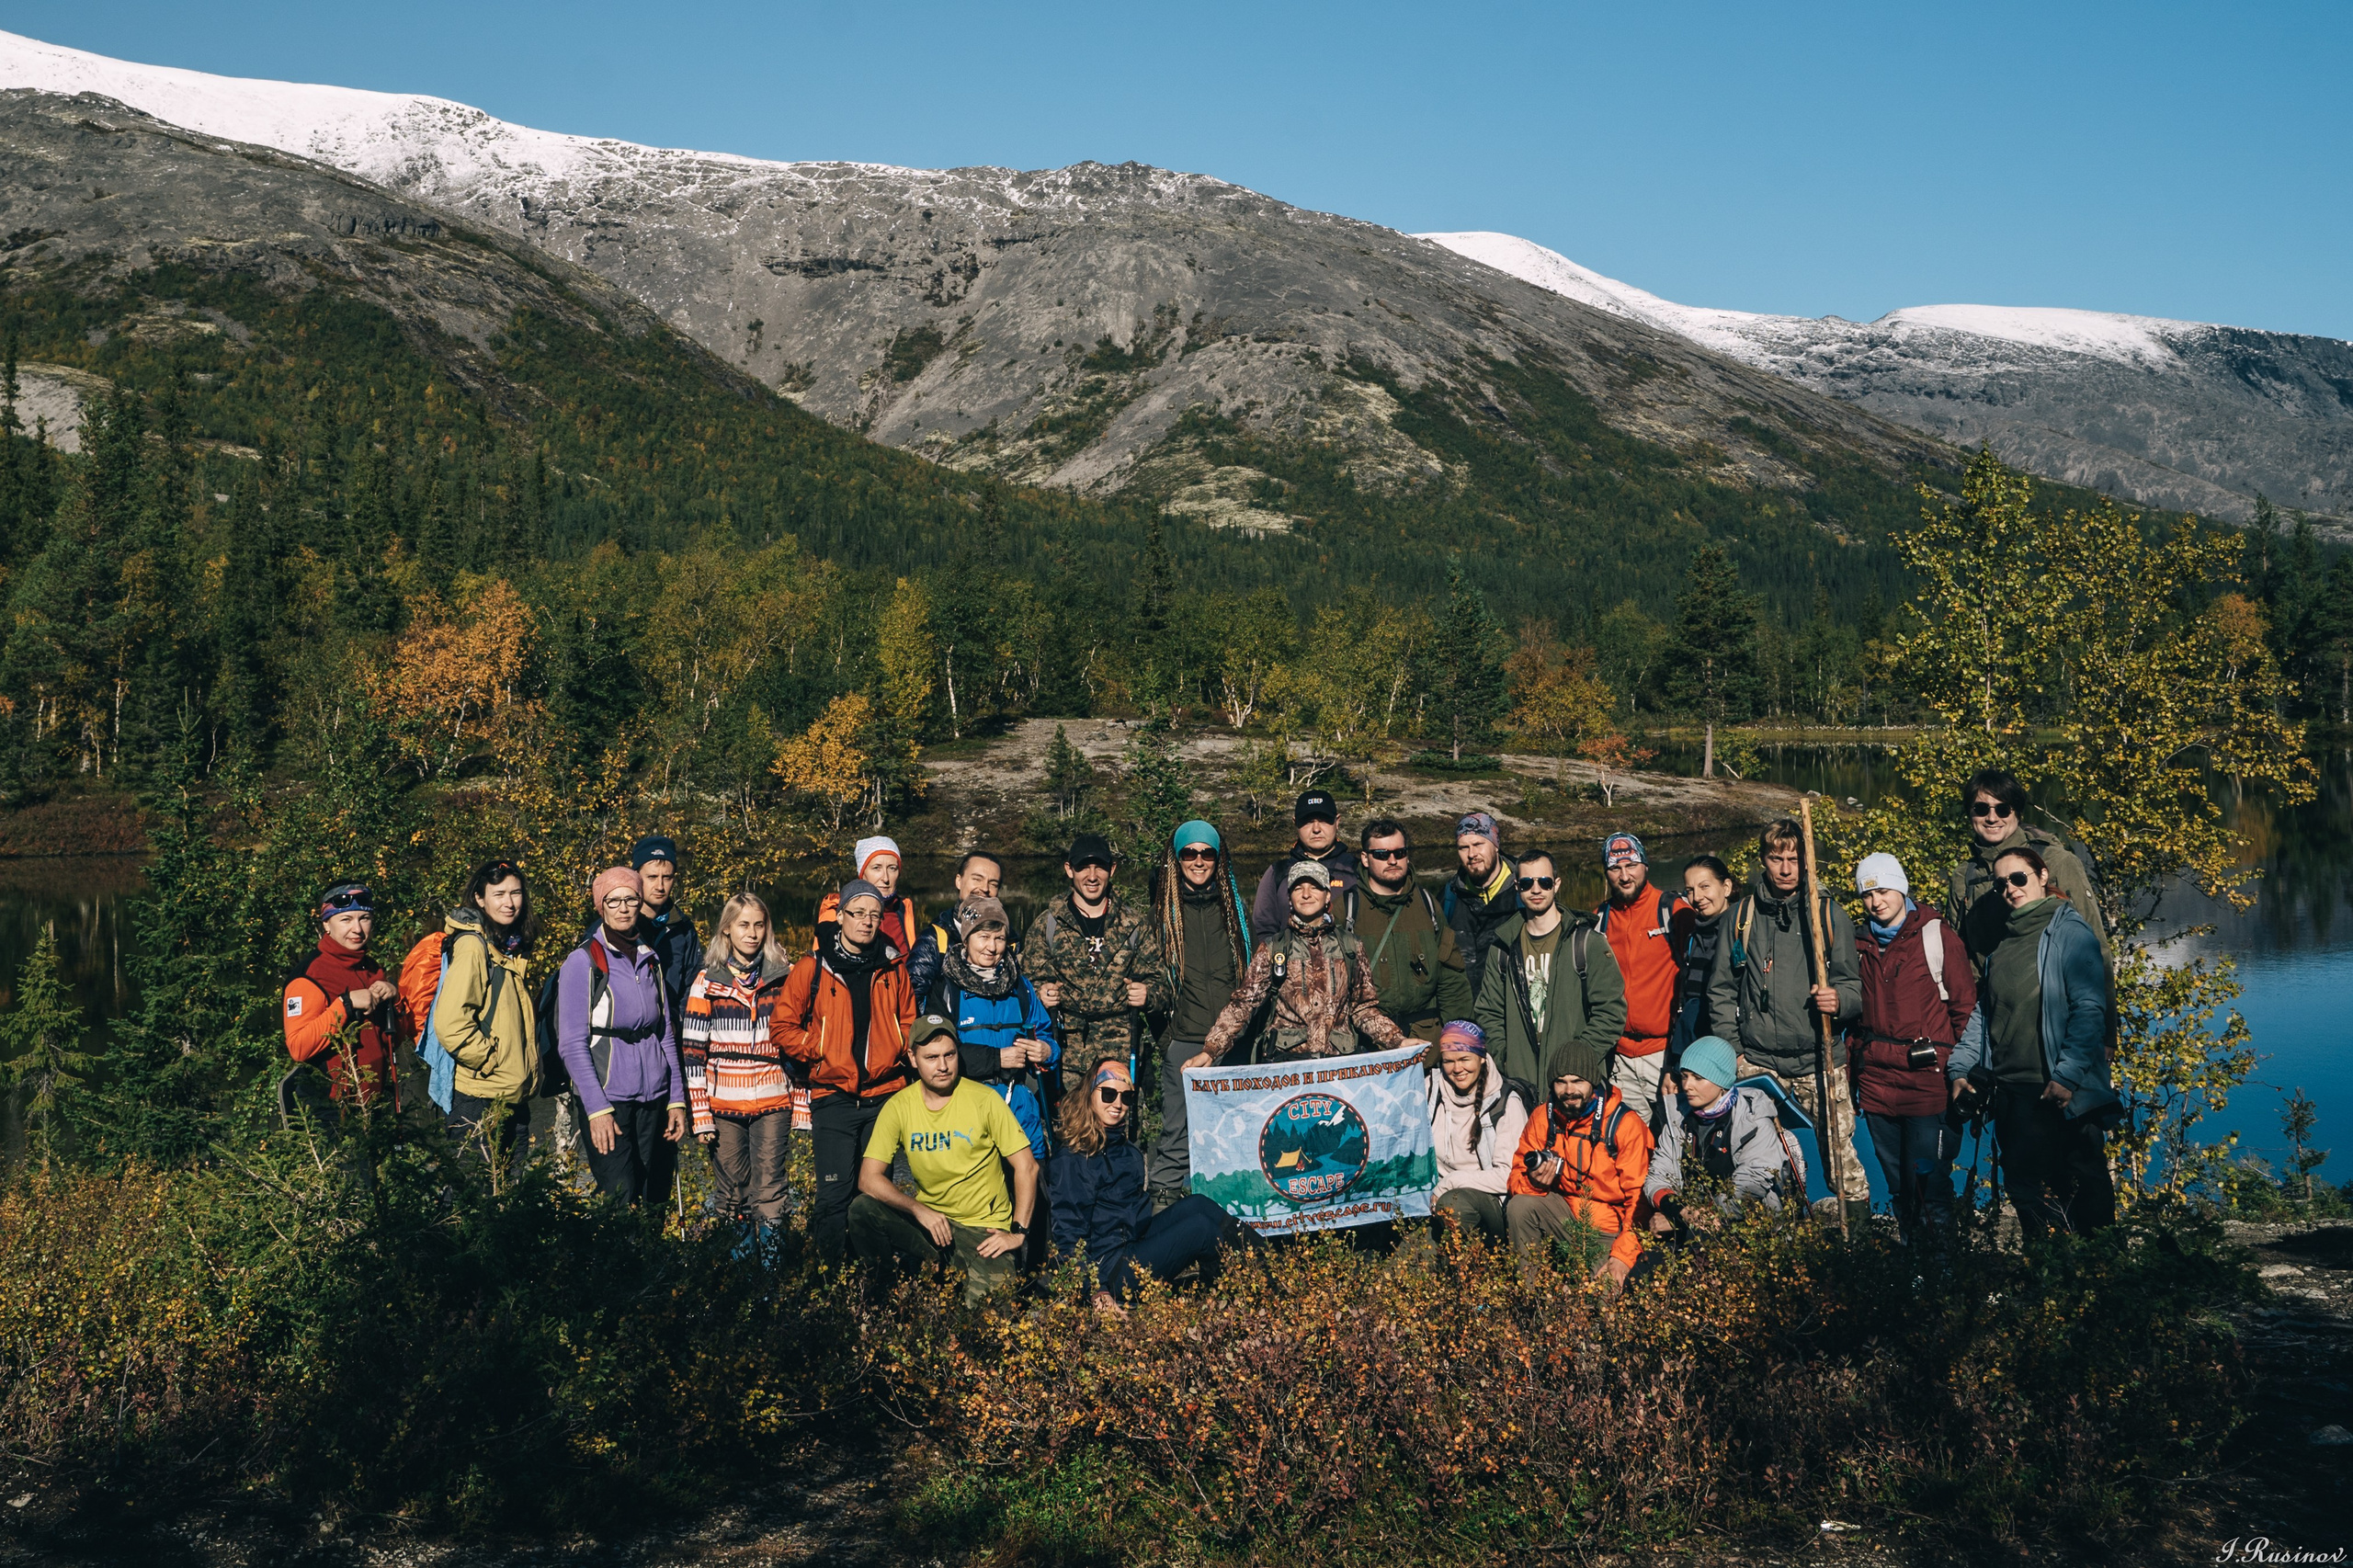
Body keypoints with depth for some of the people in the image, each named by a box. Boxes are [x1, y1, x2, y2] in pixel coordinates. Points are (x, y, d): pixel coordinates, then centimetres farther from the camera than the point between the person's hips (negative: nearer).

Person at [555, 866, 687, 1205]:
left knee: (655, 1195, 5)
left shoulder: (651, 959, 13)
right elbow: (572, 1045, -8)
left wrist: (676, 1099, 9)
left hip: (654, 1099, 5)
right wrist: (597, 1109, -15)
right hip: (608, 1098, -5)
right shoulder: (582, 961, -4)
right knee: (621, 1194, -12)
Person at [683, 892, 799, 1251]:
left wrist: (802, 1102, 3)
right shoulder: (708, 982, 2)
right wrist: (700, 1114, -5)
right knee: (731, 1194, 6)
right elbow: (692, 1051, 0)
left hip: (773, 1104, 0)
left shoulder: (785, 976, 5)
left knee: (769, 1191, -4)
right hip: (724, 1105, 0)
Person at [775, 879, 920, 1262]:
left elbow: (909, 1022, 16)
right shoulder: (811, 970, -1)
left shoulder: (893, 968, 7)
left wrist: (894, 1052, -1)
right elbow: (782, 1026, 2)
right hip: (833, 1097, -2)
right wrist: (820, 1052, -7)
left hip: (885, 1096, 3)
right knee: (835, 1192, -5)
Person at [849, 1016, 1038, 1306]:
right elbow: (868, 1178, -9)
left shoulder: (984, 1100, -9)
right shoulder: (899, 1107, -3)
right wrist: (919, 1210, -21)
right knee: (862, 1210, -23)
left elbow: (1027, 1166, -6)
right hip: (928, 1219, 3)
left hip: (984, 1229, -3)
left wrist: (1018, 1232, -12)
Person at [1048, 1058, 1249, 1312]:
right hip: (1108, 1268, -9)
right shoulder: (1071, 1161, -15)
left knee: (1195, 1204, -7)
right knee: (1201, 1226, -16)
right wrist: (1098, 1293, -26)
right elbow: (1070, 1236, -19)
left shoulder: (1125, 1147, 13)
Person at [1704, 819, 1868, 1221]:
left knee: (1840, 1153, -3)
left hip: (1820, 1058, -1)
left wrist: (1839, 999, -17)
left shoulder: (1829, 912, 4)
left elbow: (1856, 983, 5)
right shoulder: (1742, 914, 8)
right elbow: (1721, 988, 13)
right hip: (1757, 1062, 2)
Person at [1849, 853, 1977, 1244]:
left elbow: (1966, 1006, -2)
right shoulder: (1861, 944, 13)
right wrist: (1853, 1060, 16)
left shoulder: (1937, 936, -2)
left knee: (1928, 1175, -6)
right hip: (1876, 1079, 5)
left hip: (1927, 1076, -5)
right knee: (1896, 1179, 11)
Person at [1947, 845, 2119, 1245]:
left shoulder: (2069, 930, -6)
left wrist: (2068, 1076, -21)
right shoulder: (2004, 940, 15)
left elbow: (2089, 1009, -14)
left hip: (2060, 1094, -7)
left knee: (2083, 1191, 0)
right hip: (2009, 1089, 7)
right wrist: (1961, 1068, 7)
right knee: (2024, 1189, 8)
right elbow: (1983, 1012, 16)